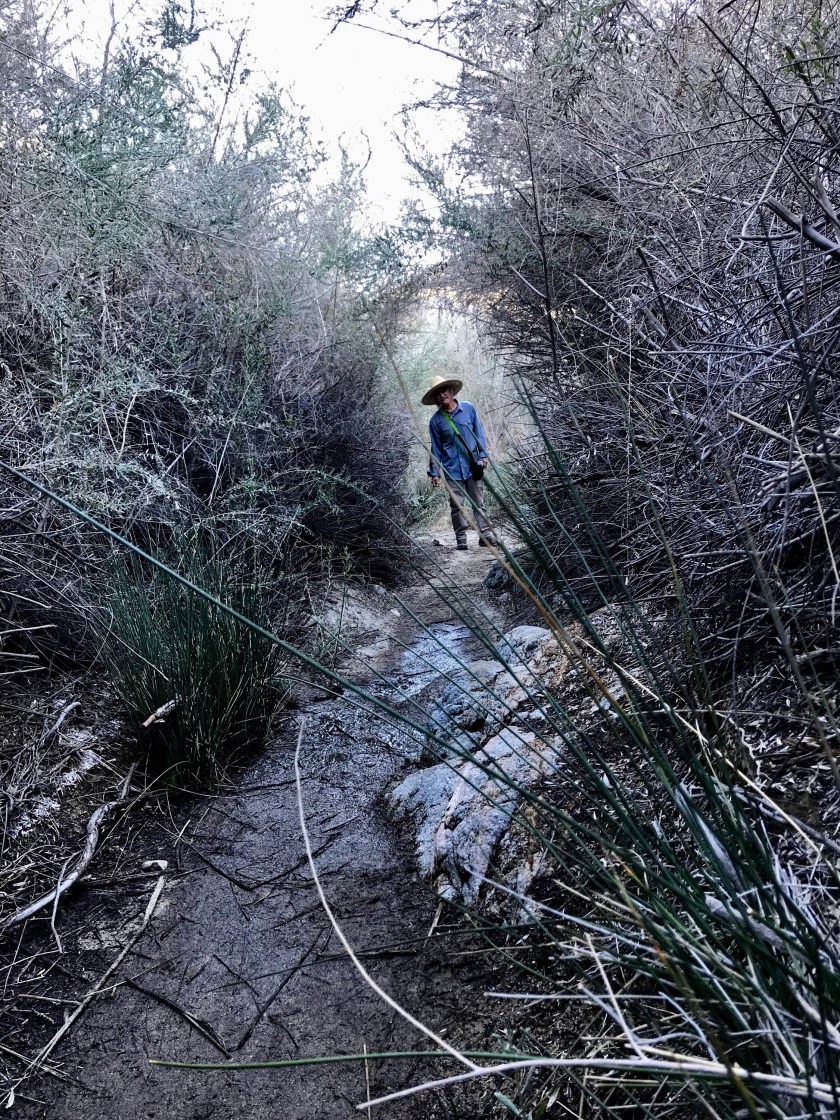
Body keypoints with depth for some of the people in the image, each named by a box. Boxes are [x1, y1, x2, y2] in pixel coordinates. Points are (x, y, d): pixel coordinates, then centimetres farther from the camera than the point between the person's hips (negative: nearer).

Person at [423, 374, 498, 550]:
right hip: (451, 469, 0)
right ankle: (461, 538, 8)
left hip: (473, 466, 0)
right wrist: (434, 472, 3)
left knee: (478, 503, 4)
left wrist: (483, 454, 1)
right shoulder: (436, 420, 1)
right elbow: (435, 448, 6)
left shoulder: (468, 408, 2)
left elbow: (478, 432, 9)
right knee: (457, 505, 1)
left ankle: (485, 533, 6)